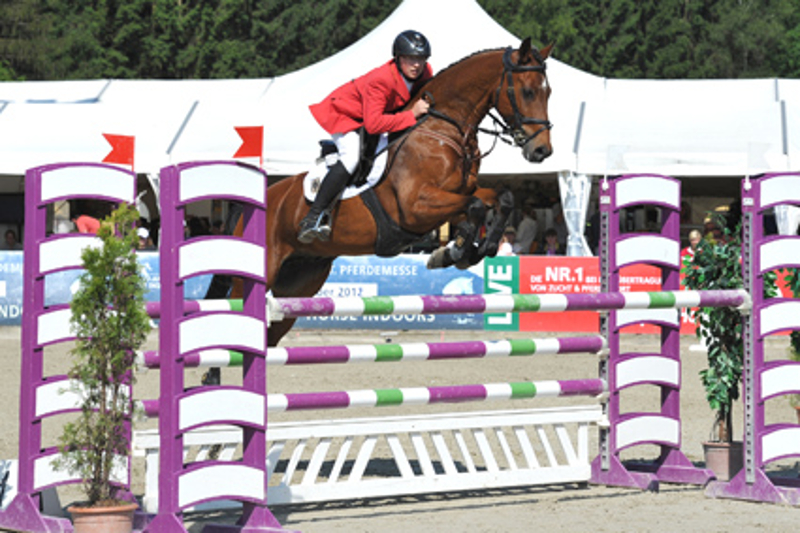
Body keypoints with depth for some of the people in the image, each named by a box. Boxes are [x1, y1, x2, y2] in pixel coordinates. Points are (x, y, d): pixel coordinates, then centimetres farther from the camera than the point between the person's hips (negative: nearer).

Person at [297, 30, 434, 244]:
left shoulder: (425, 73, -14)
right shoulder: (380, 80, -36)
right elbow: (373, 124, -42)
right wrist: (411, 114, -39)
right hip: (344, 112, -9)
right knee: (351, 157, -29)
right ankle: (314, 217, -33)